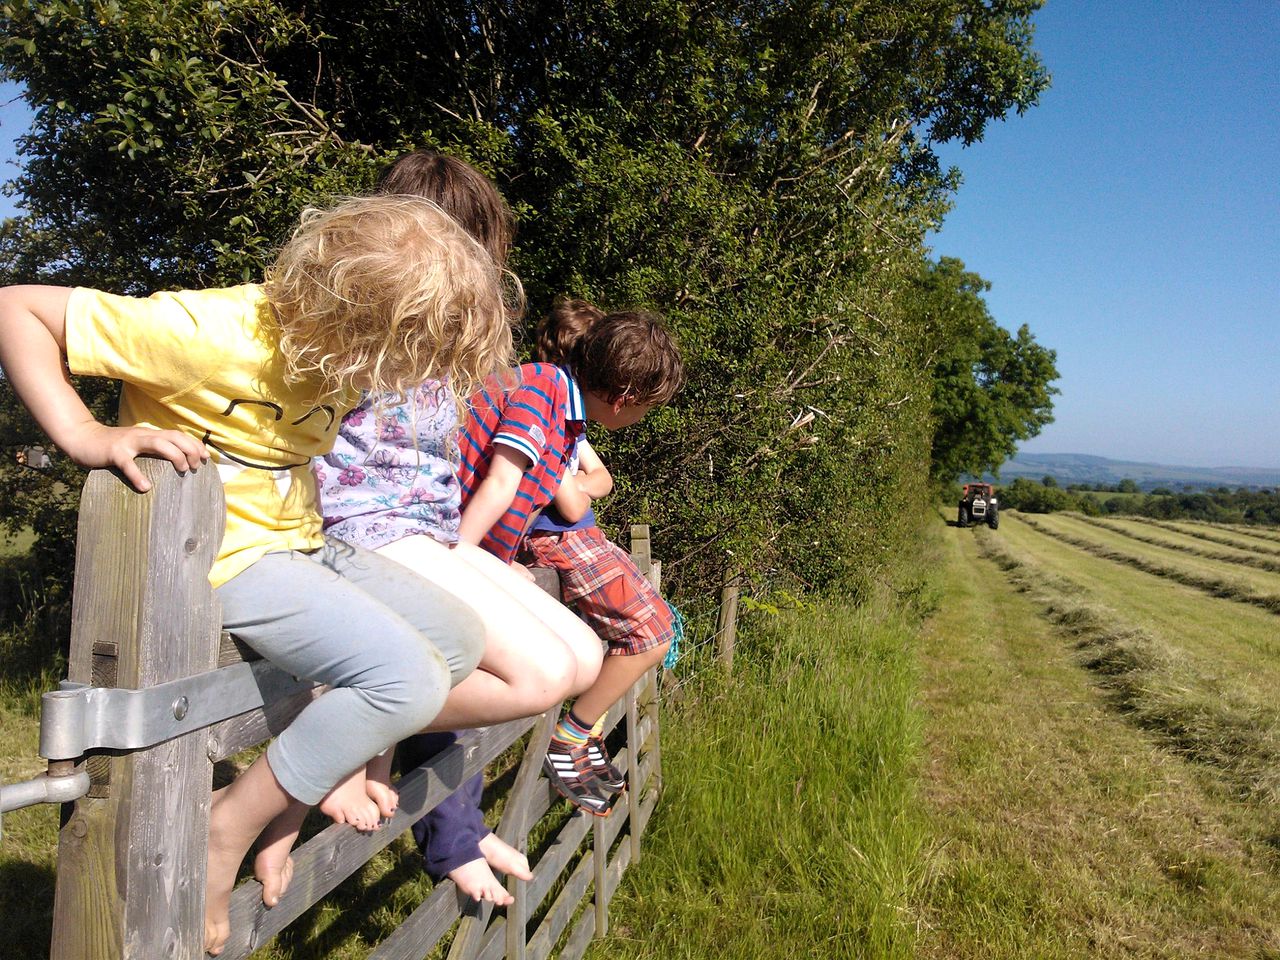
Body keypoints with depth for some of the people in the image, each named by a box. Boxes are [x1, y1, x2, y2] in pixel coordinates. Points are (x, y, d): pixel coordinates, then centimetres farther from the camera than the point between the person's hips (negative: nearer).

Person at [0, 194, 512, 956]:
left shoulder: (337, 343, -2)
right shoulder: (210, 334, -26)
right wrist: (84, 435, -30)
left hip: (304, 544, 8)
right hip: (227, 559, -8)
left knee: (461, 641, 5)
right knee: (409, 678, -23)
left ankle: (299, 801, 14)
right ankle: (227, 831, -4)